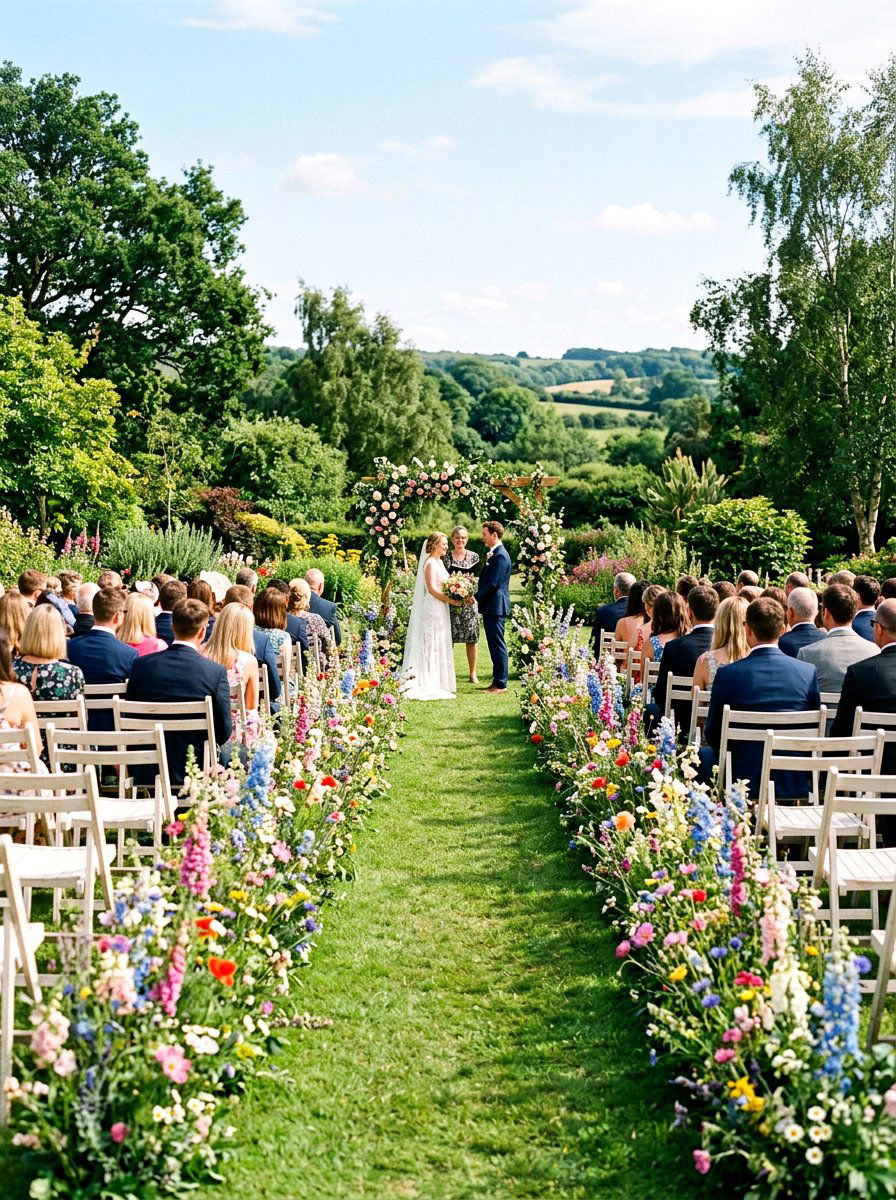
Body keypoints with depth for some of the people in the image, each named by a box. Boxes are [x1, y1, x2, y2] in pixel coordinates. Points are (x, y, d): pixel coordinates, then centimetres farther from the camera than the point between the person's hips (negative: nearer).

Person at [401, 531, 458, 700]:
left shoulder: (439, 562, 15)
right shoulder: (430, 563, -14)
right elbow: (432, 588, -20)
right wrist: (451, 600, -18)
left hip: (441, 609, 10)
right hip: (433, 608, -10)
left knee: (441, 646, 11)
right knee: (432, 645, -6)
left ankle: (438, 682, 17)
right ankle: (430, 685, -4)